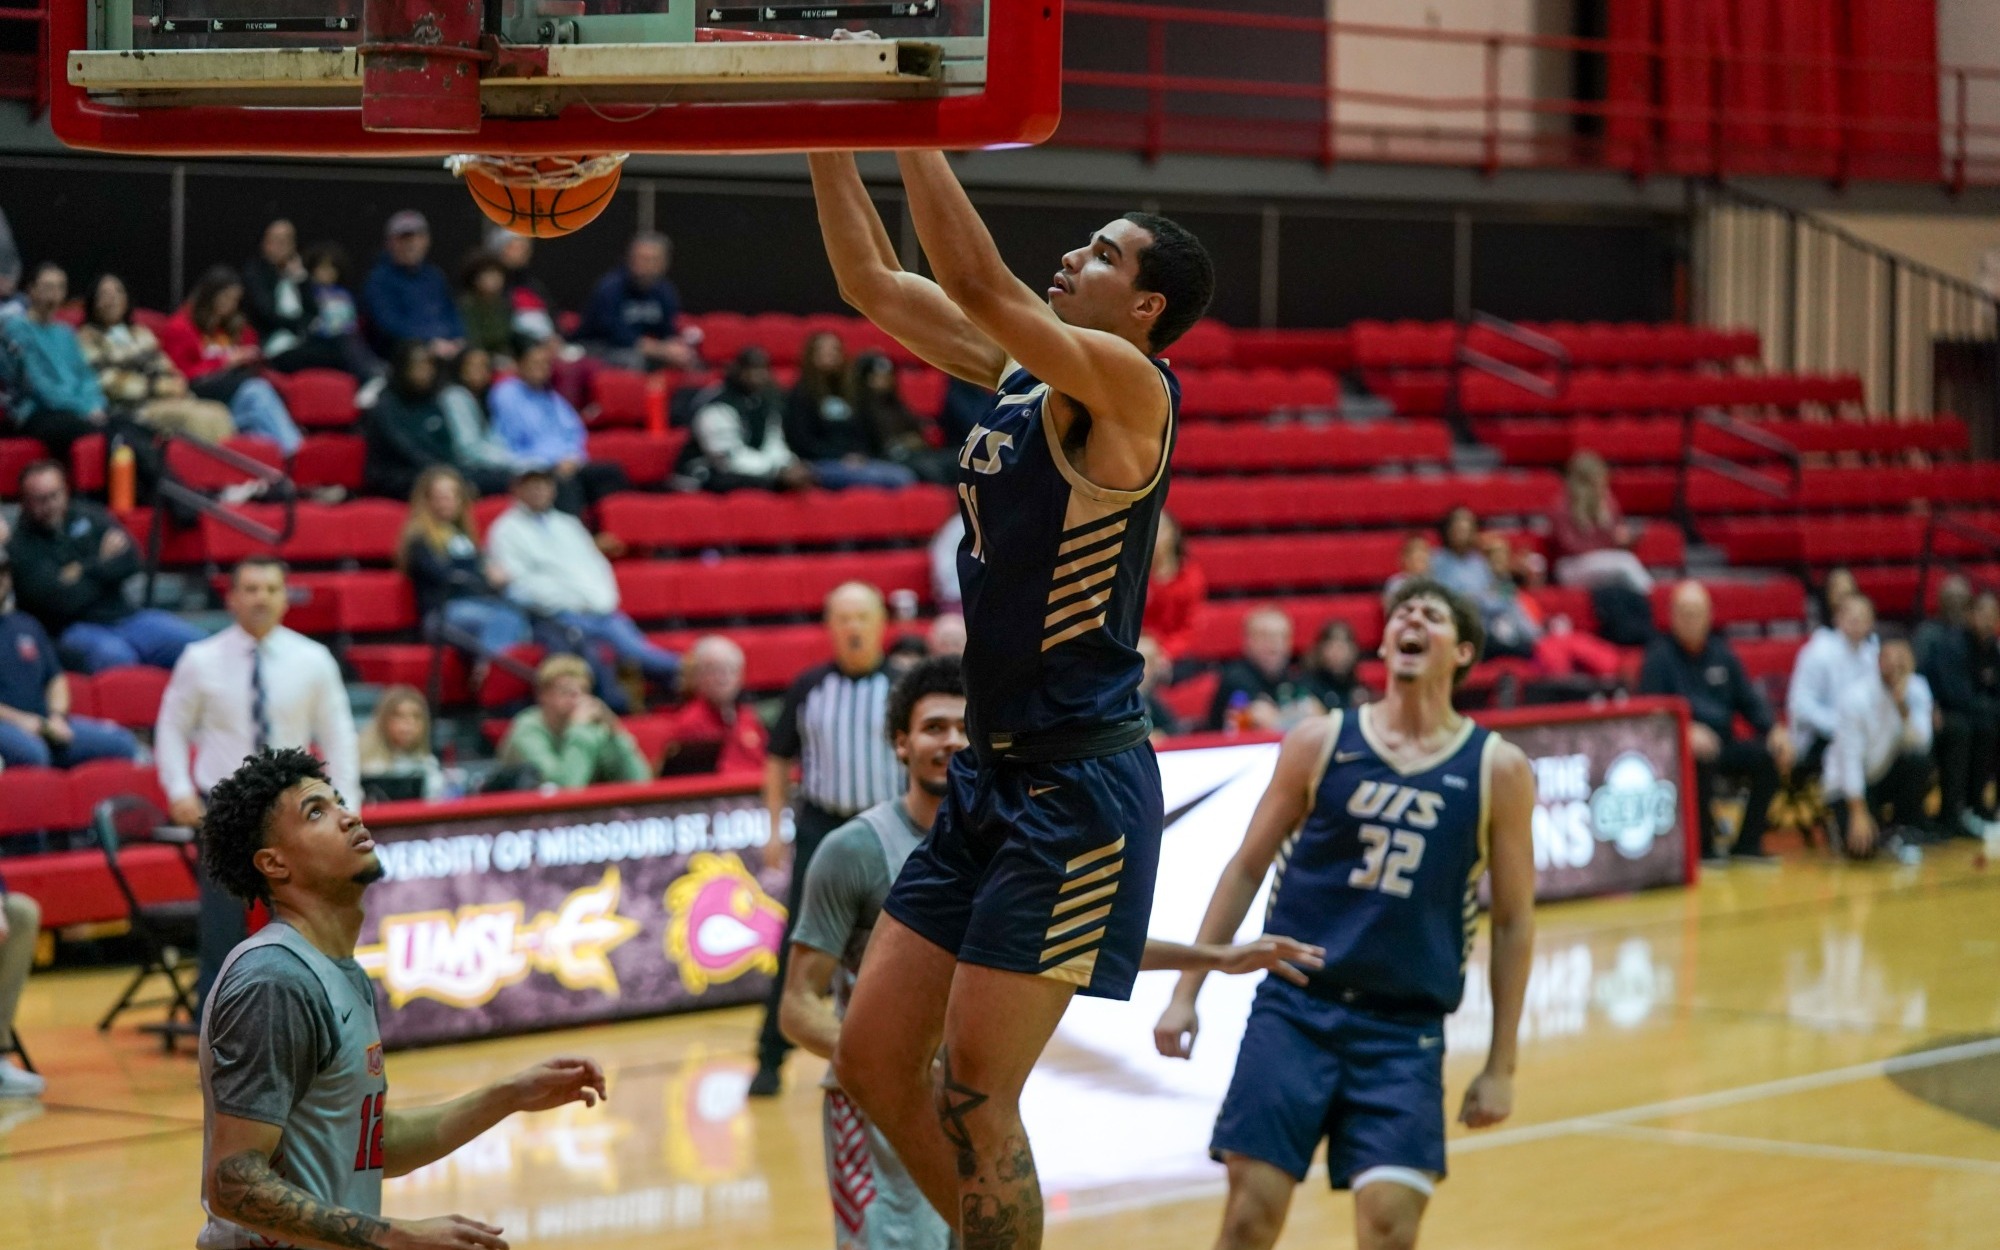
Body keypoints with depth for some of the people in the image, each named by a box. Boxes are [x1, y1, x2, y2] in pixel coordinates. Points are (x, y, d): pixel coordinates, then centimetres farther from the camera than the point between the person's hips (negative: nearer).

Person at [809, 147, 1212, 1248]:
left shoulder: (1126, 383, -12)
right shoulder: (1020, 370, 12)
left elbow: (979, 283, -25)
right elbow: (873, 282, 16)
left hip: (1080, 791, -9)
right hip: (992, 775, 9)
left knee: (972, 1093, -8)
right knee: (872, 1060, 10)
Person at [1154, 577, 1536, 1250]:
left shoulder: (1497, 769, 0)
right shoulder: (1321, 741, 2)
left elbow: (1514, 922, 5)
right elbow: (1247, 868, 9)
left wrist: (1501, 1064, 3)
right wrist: (1186, 992, 5)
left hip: (1405, 1031, 0)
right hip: (1294, 1009, 1)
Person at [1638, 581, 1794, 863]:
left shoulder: (1722, 654, 15)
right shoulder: (1659, 657, -2)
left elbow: (1749, 701, 16)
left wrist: (1774, 729, -4)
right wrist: (1688, 731, -31)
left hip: (1722, 743, 5)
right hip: (1679, 748, -5)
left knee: (1769, 756, -20)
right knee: (1701, 760, -38)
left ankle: (1748, 843, -9)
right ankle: (1703, 847, -22)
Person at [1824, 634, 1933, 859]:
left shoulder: (1917, 689, -9)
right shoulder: (1856, 697, -22)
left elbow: (1919, 744, -20)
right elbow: (1850, 759, -24)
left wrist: (1903, 706, -34)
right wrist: (1859, 814, -28)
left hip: (1887, 775, 5)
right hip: (1851, 783, -5)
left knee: (1918, 760, -29)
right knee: (1862, 848, -27)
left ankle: (1903, 831, -8)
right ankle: (1845, 826, 11)